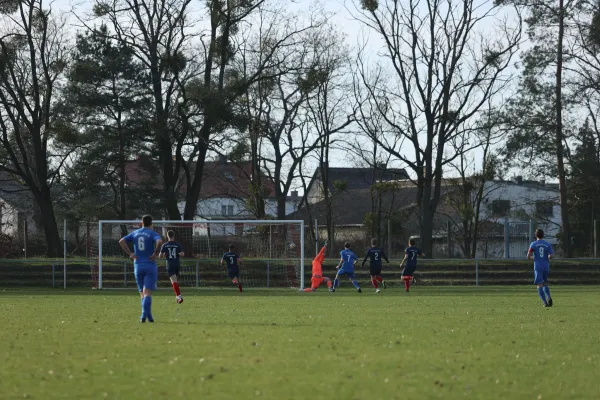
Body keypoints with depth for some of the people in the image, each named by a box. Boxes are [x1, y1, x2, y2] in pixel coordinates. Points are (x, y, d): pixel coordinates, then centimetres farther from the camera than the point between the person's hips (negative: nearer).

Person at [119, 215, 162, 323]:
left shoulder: (135, 233, 10)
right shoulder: (152, 234, -3)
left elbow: (121, 241, 0)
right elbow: (159, 241, -24)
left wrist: (130, 253, -1)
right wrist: (155, 254, -12)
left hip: (138, 265, 3)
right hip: (150, 265, -3)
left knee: (142, 293, 13)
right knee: (147, 292, -7)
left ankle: (148, 316, 10)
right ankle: (144, 315, -21)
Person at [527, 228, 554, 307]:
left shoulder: (533, 244, -2)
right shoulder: (548, 244, 4)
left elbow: (528, 256, -8)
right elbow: (551, 256, -4)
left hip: (538, 267, -3)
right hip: (546, 267, 3)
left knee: (539, 285, -1)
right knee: (545, 284, 17)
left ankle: (545, 302, -15)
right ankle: (548, 297, -9)